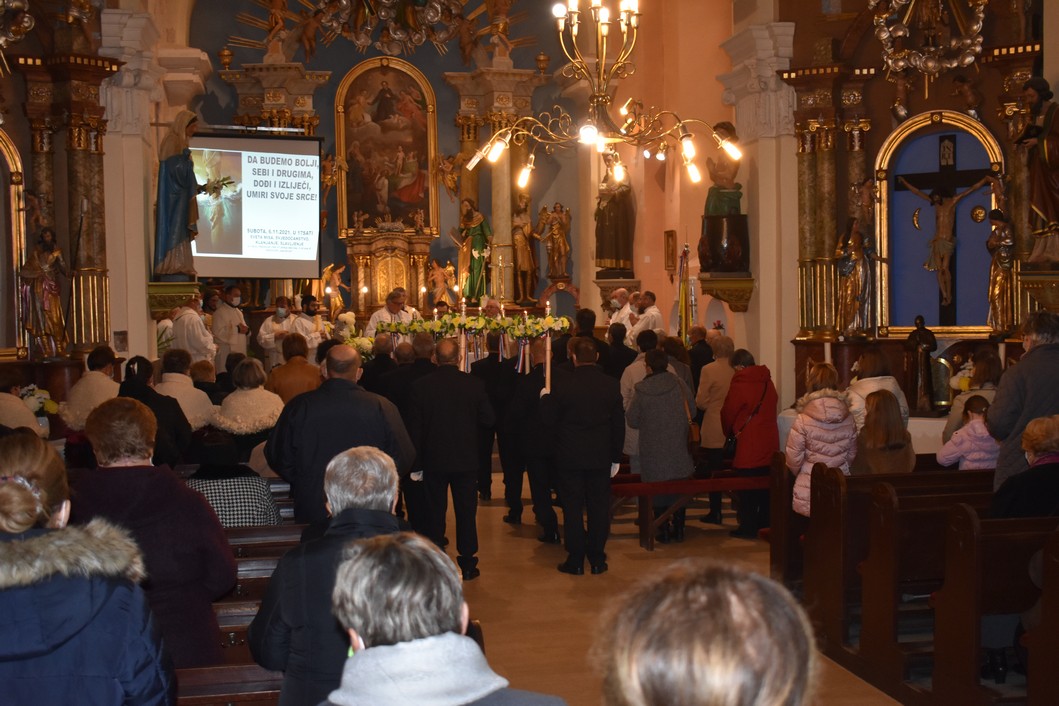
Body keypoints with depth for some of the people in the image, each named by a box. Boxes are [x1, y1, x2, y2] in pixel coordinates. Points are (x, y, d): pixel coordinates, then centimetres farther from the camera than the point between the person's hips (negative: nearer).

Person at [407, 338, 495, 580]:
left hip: (433, 459, 0)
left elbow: (414, 427, -6)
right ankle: (467, 564, 13)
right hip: (466, 459, 0)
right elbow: (489, 419, -4)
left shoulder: (420, 385, -9)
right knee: (466, 512, 9)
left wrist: (416, 462, 2)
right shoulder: (474, 384, -9)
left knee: (435, 513, 11)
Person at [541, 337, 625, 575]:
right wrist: (616, 457, 10)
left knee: (572, 509, 6)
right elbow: (619, 424, 2)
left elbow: (548, 419, -5)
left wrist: (546, 398, 13)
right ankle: (597, 559, 14)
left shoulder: (562, 386, -12)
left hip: (569, 457, -2)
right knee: (599, 508, 10)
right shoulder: (611, 385, -3)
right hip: (601, 457, 2)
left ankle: (576, 560, 10)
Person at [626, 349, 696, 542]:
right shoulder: (679, 384, -8)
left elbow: (632, 420, -7)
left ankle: (664, 531, 12)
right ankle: (678, 528, 18)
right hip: (679, 447, 2)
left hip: (654, 450, -2)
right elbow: (692, 411, 1)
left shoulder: (641, 390, -14)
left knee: (658, 490, 8)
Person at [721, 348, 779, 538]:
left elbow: (728, 412, -4)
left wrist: (729, 431, 14)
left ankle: (748, 527, 6)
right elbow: (772, 405, 11)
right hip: (770, 442, 6)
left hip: (749, 445, -6)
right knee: (765, 486, 14)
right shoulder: (767, 382, 5)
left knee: (747, 489, 2)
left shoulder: (739, 385, -13)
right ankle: (765, 524, 20)